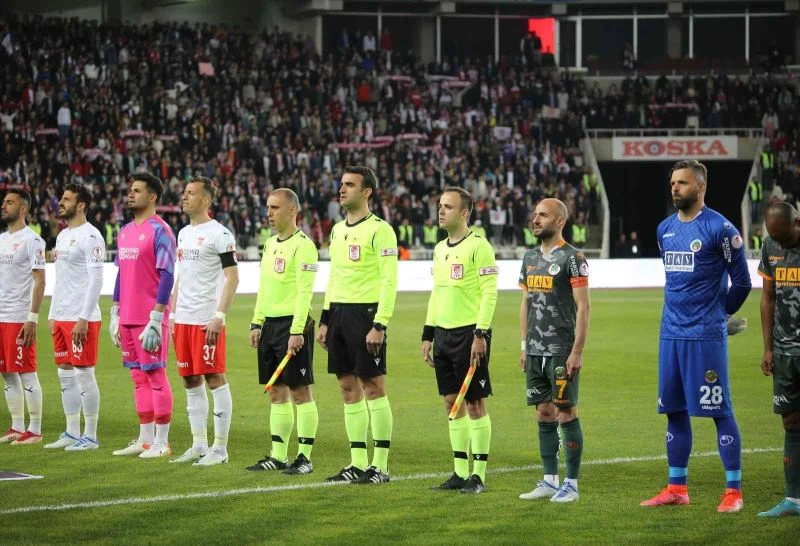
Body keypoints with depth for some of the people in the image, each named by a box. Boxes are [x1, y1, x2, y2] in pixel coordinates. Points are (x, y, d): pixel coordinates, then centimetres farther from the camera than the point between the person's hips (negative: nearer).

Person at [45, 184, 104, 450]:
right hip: (61, 318, 9)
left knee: (84, 375, -5)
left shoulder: (89, 236, -12)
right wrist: (52, 314, 17)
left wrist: (83, 319, -20)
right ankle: (72, 433, 17)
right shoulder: (63, 235, 16)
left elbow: (96, 280, -17)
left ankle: (90, 436, 0)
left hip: (81, 319, -9)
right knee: (66, 375, 11)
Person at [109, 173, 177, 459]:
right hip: (128, 318, 8)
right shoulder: (125, 232, 14)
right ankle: (145, 440, 16)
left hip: (150, 318, -8)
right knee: (139, 378, 11)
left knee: (156, 376, -3)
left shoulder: (160, 231, -10)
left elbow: (167, 277, -14)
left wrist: (156, 320, -18)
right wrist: (115, 315, 17)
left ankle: (161, 442, 1)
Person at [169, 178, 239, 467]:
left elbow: (232, 278, -12)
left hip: (207, 320, -8)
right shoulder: (184, 233, 16)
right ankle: (199, 445, 16)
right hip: (183, 320, 8)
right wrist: (173, 314, 17)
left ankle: (219, 448, 0)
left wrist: (219, 316, -18)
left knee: (214, 379, -4)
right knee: (191, 382, 10)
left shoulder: (219, 234, -9)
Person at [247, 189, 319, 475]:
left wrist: (297, 331, -22)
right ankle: (278, 456, 15)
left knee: (300, 391, -4)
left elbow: (304, 291, -17)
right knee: (276, 392, 10)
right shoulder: (270, 244, 16)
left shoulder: (302, 245, -11)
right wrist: (256, 323, 15)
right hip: (270, 323, 9)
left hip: (292, 324, -8)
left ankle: (305, 457, -1)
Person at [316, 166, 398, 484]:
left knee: (373, 387, -5)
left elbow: (389, 281, -14)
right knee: (348, 388, 8)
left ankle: (380, 466, -1)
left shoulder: (379, 230, -10)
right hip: (339, 313, 8)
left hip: (366, 313, -8)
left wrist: (379, 325, -19)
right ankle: (357, 463, 13)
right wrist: (325, 320, 17)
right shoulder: (338, 230, 15)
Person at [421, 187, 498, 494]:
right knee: (452, 402, 9)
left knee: (474, 403, -3)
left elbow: (489, 293, -14)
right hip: (444, 333, 8)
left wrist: (481, 335, -19)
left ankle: (478, 475, 1)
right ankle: (460, 472, 15)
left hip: (469, 333, -8)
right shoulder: (440, 249, 15)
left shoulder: (478, 246, -10)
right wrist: (428, 335, 17)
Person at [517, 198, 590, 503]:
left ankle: (571, 484, 2)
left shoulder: (572, 258, -9)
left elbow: (583, 306, -12)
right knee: (544, 414, 10)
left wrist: (577, 352, -16)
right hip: (535, 351, 7)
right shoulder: (530, 258, 14)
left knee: (566, 414, -3)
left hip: (562, 351, -7)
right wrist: (524, 345, 14)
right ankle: (549, 481, 16)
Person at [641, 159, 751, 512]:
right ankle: (676, 488, 17)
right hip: (671, 334, 7)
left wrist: (717, 313, 8)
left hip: (705, 336, -7)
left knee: (720, 411, -5)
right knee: (675, 411, 10)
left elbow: (741, 282, -3)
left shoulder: (719, 229, -9)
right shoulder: (665, 229, 12)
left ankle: (734, 490, -1)